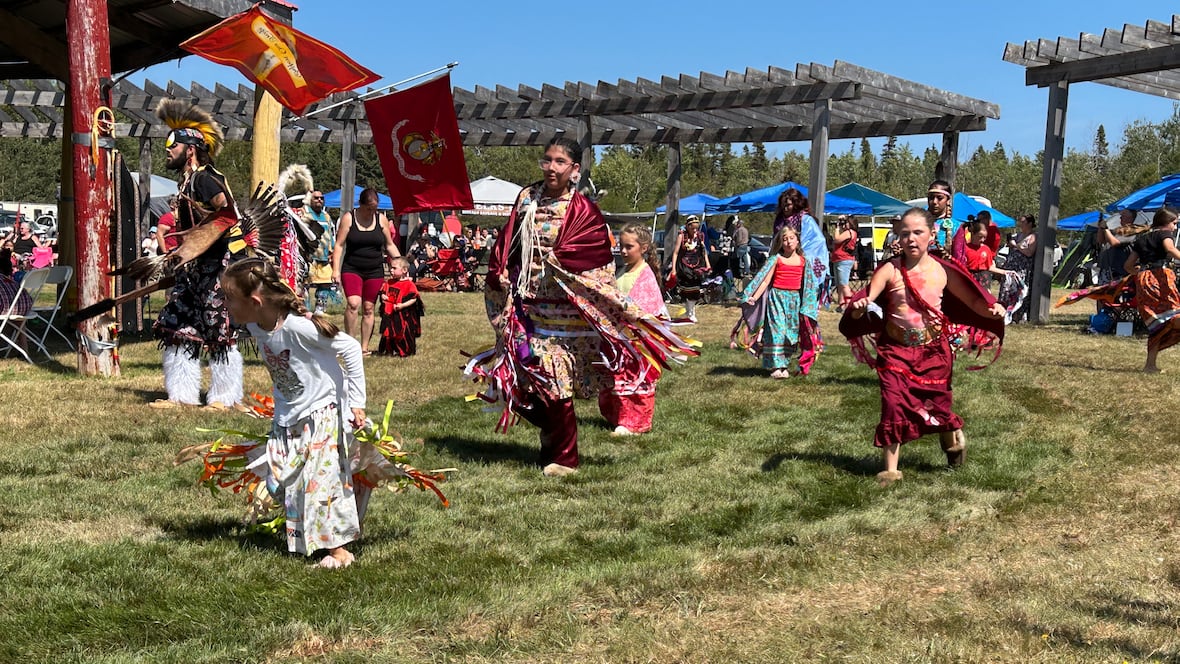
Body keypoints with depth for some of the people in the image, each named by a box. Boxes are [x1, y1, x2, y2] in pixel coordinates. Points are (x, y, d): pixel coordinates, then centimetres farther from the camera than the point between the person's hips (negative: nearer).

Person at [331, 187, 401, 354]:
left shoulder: (381, 219, 5)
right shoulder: (348, 218, -3)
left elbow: (390, 245, 13)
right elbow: (339, 245, -3)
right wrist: (335, 270, -10)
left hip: (375, 271, 3)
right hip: (351, 269, -3)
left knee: (368, 309, 4)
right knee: (353, 303, -20)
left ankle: (364, 347, 12)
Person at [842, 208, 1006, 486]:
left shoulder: (943, 271, -5)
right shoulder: (890, 270, -11)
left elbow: (971, 300, 2)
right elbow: (866, 299, -18)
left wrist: (992, 309, -18)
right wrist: (859, 307, -41)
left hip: (933, 350, 1)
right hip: (896, 349, -1)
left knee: (938, 402, 14)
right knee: (894, 405, -7)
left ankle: (953, 441, 49)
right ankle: (890, 469, 6)